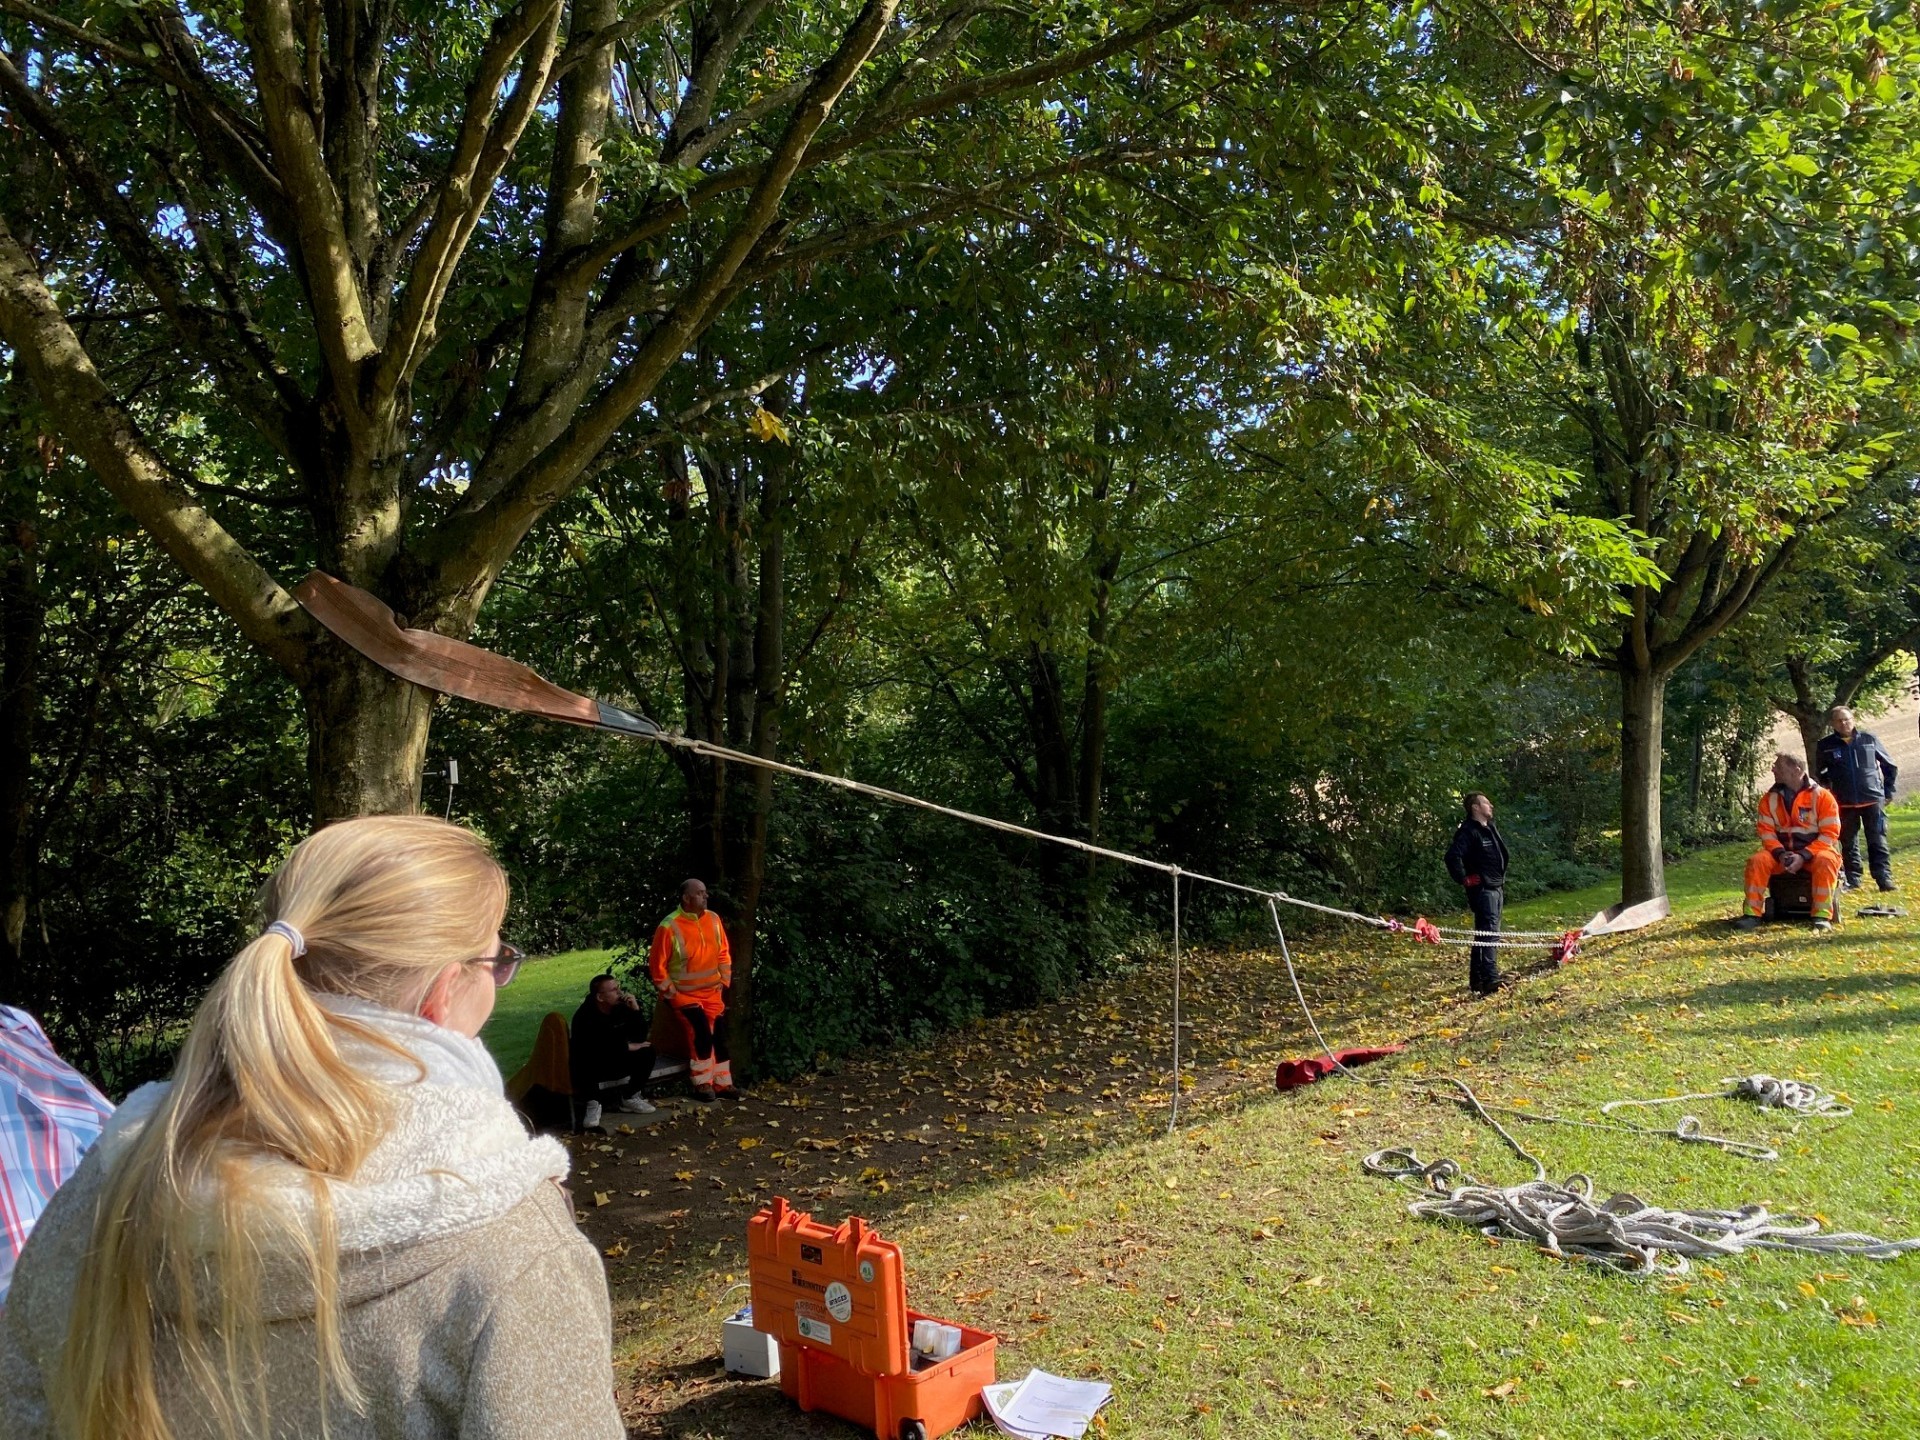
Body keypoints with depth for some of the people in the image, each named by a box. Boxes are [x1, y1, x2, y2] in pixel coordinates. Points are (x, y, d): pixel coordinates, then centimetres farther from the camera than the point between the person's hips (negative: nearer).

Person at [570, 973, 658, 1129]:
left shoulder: (621, 1008, -8)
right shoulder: (584, 1016, -25)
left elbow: (640, 1037, -5)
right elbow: (597, 1049, -32)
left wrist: (636, 1011, -20)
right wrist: (627, 1047, -21)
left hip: (616, 1061, 6)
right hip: (590, 1067, -6)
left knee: (647, 1052, -13)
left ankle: (629, 1098, 0)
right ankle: (592, 1103, -14)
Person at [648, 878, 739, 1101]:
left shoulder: (713, 920, 0)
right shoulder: (669, 927, -17)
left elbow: (723, 953, 11)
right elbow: (657, 965, -10)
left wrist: (724, 982, 5)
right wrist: (671, 993, -10)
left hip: (712, 992, 5)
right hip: (684, 994, -5)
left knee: (720, 1035, -1)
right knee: (701, 1031, -22)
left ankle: (722, 1084, 13)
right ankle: (702, 1085, -9)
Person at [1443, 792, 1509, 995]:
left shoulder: (1490, 828, 15)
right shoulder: (1468, 831, -15)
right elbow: (1453, 856, -27)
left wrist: (1501, 876, 23)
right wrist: (1464, 879, -21)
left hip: (1496, 887, 10)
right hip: (1482, 889, -10)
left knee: (1484, 933, 12)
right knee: (1489, 932, -16)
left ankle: (1477, 979, 19)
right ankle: (1490, 978, -22)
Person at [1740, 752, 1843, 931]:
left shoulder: (1822, 796, -9)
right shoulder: (1769, 799, 1)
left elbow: (1829, 834, -12)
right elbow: (1766, 831, -1)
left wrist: (1803, 856, -23)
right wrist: (1780, 854, -19)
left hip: (1815, 851, -3)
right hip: (1783, 852, 3)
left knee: (1826, 861, -36)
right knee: (1757, 860, -24)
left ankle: (1822, 915, -32)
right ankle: (1752, 913, -21)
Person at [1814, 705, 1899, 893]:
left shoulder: (1869, 739, 1)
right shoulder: (1826, 746, 1)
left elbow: (1890, 766, 10)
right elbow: (1818, 773, 19)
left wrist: (1888, 791, 8)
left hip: (1873, 800, -1)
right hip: (1844, 803, 1)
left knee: (1878, 842, -1)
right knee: (1848, 844, 6)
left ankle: (1884, 878, 0)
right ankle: (1852, 879, 12)